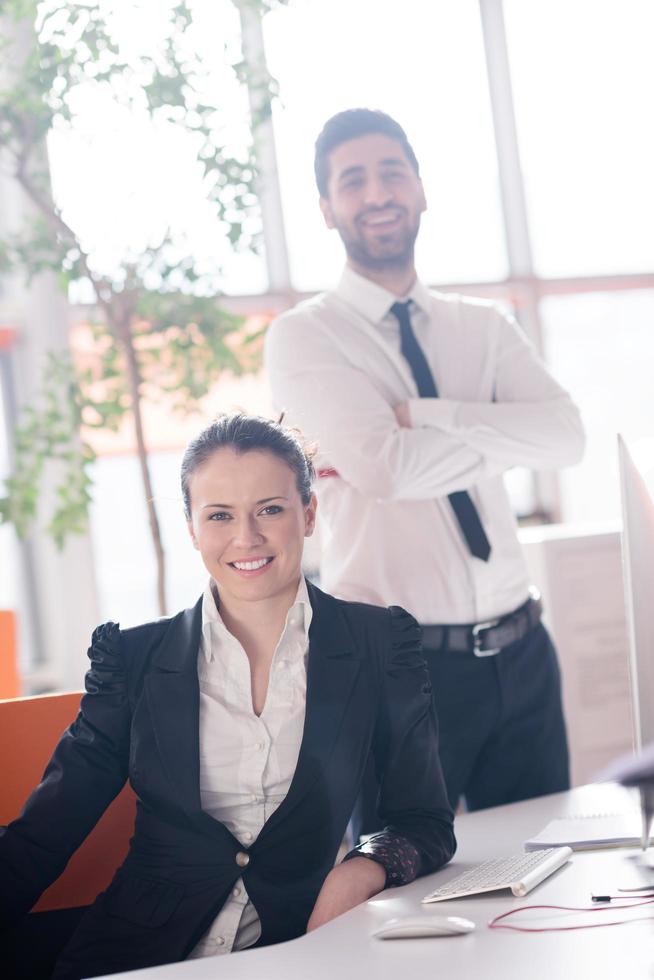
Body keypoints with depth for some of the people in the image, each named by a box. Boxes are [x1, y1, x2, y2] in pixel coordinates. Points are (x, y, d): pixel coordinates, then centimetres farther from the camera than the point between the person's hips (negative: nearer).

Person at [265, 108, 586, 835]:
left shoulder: (484, 328, 11)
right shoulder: (302, 336, -3)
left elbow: (565, 438, -7)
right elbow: (384, 468, -20)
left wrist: (420, 414, -16)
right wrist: (503, 433, -6)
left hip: (520, 655, 5)